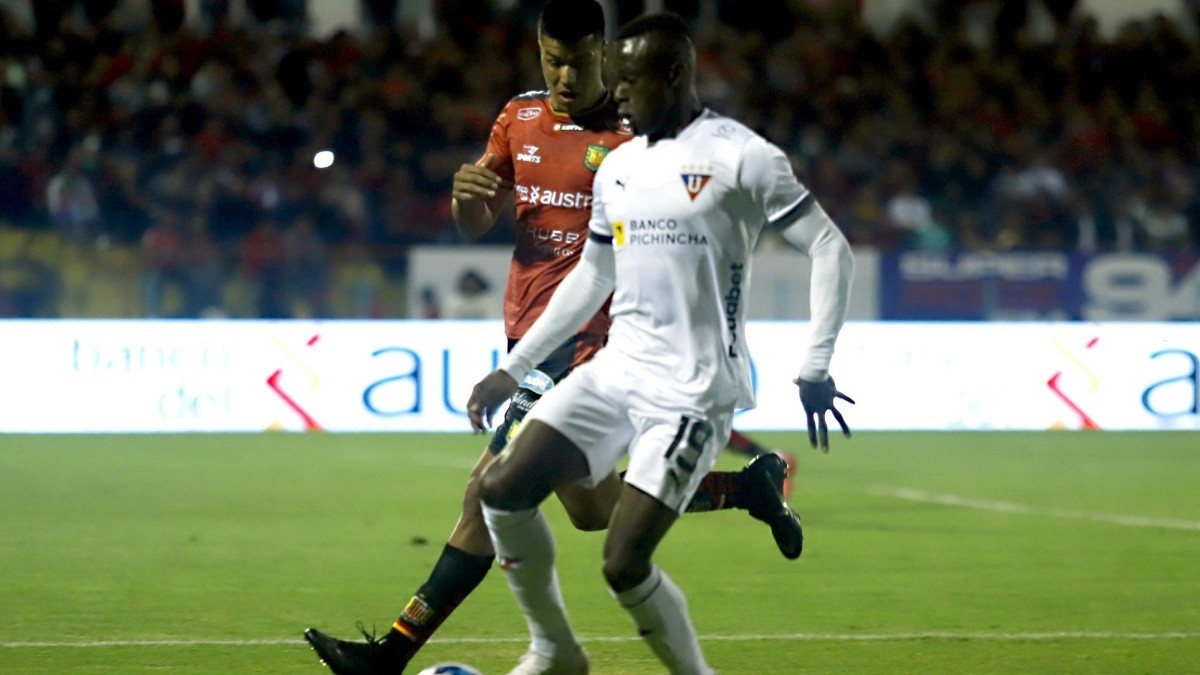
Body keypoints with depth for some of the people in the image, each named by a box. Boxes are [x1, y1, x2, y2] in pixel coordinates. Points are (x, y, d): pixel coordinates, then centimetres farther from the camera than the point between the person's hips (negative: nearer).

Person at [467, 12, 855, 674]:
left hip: (691, 390, -7)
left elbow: (829, 248, -8)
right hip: (616, 371, 7)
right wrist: (512, 369, 20)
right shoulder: (618, 167, 12)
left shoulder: (740, 157, -9)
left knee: (624, 563, -15)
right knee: (502, 489, -5)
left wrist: (815, 369, -15)